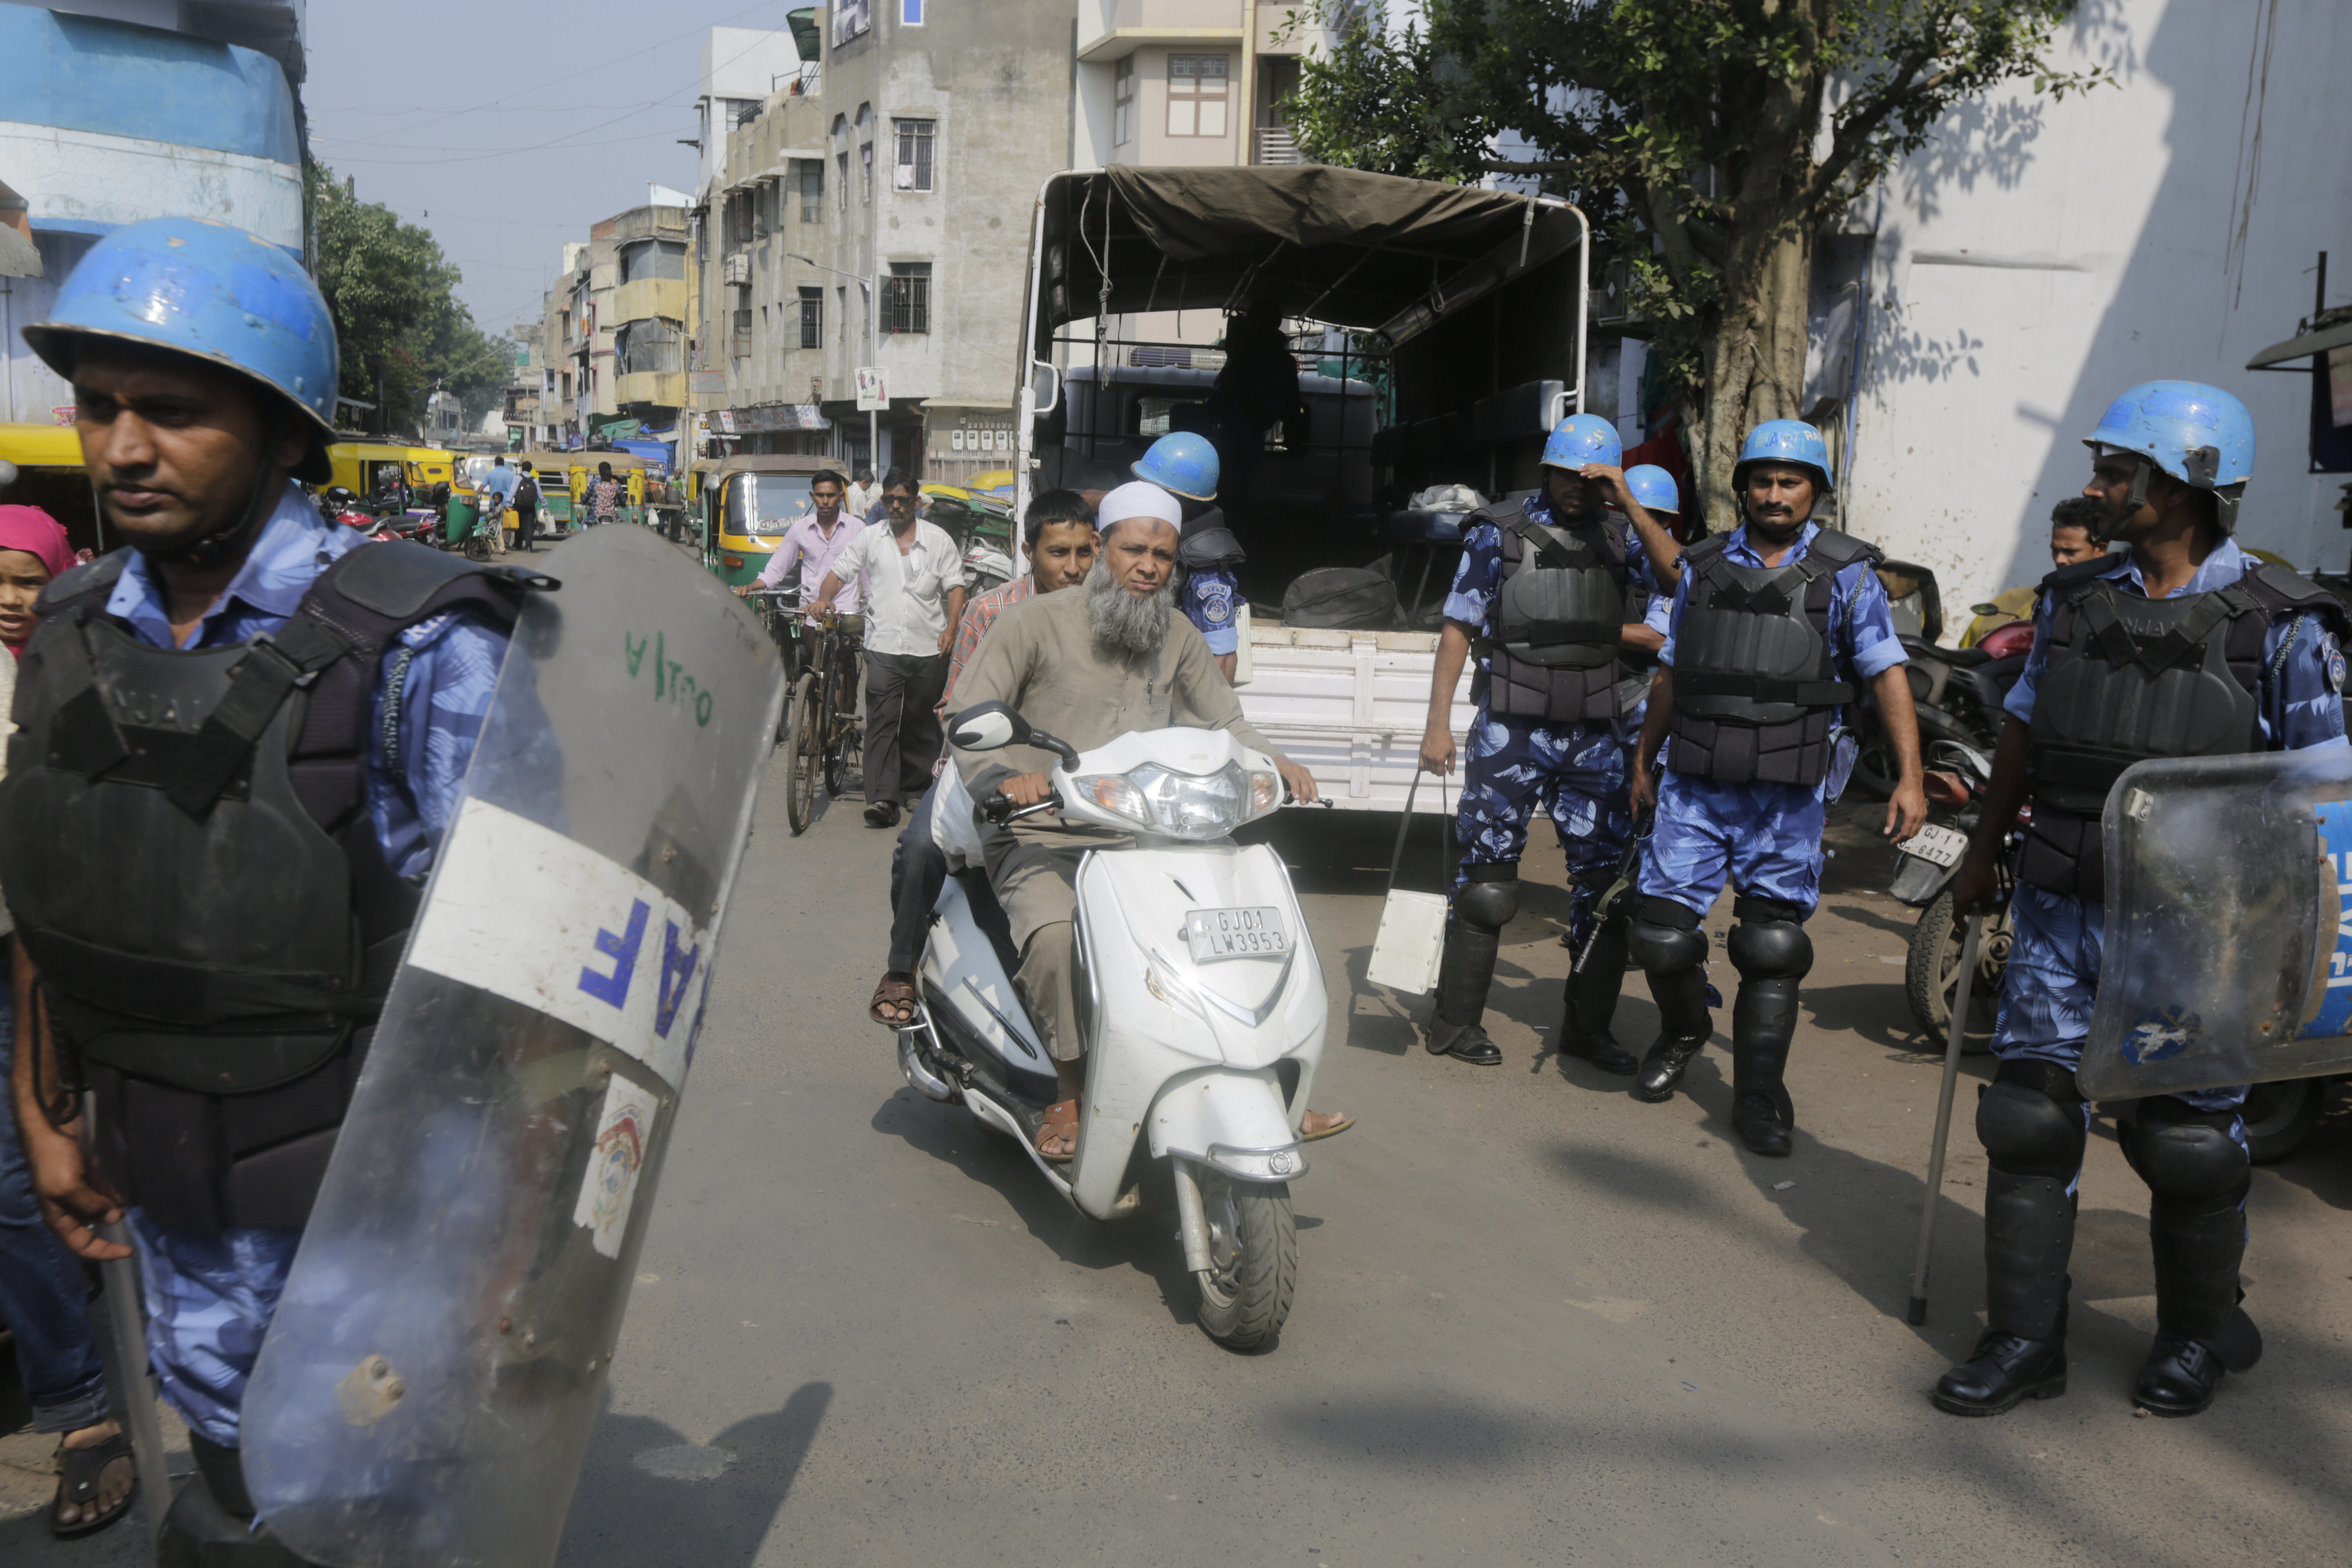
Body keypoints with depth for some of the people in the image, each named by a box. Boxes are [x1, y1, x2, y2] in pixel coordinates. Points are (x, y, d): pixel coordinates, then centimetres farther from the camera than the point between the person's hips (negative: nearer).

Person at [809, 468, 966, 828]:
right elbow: (840, 572, 11)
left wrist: (952, 626, -6)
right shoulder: (869, 538, 12)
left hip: (929, 648, 1)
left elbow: (955, 585, 8)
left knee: (921, 724, 8)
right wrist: (822, 601, -7)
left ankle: (916, 787, 22)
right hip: (884, 646, 0)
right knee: (881, 720, -12)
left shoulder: (938, 540, 10)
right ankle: (882, 798, -18)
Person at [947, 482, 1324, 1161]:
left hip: (1139, 838, 5)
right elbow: (968, 717, -8)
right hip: (1039, 838, -5)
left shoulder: (1177, 637, 13)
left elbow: (1225, 721, 17)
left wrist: (1274, 761, -6)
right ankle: (1073, 1091, -17)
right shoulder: (1036, 622, -2)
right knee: (1054, 937, -35)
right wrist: (1003, 778, -29)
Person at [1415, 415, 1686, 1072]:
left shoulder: (1619, 538, 10)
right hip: (1511, 733, -4)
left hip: (1595, 738, 4)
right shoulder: (1499, 537, 2)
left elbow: (1680, 579, -8)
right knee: (1487, 875, 1)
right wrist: (1437, 723, -6)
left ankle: (1587, 1026, 19)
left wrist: (1628, 502, -12)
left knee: (1606, 879, 6)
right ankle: (1455, 1023, 11)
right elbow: (1459, 628, 0)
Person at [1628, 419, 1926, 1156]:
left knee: (1772, 945, 2)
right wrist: (1643, 758, 23)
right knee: (1661, 927, -1)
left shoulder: (1844, 572, 2)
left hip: (1789, 791, -2)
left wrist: (1910, 778, -10)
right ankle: (1682, 1033, 30)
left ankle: (1759, 1097, 14)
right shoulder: (1704, 565, 11)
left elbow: (1887, 674, -2)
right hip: (1697, 783, 2)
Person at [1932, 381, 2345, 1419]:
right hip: (2061, 911, 4)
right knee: (2029, 1117, 4)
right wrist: (1985, 853, 19)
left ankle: (2199, 1335, 31)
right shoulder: (2073, 600, 6)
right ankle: (2024, 1341, 16)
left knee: (2187, 1138, 7)